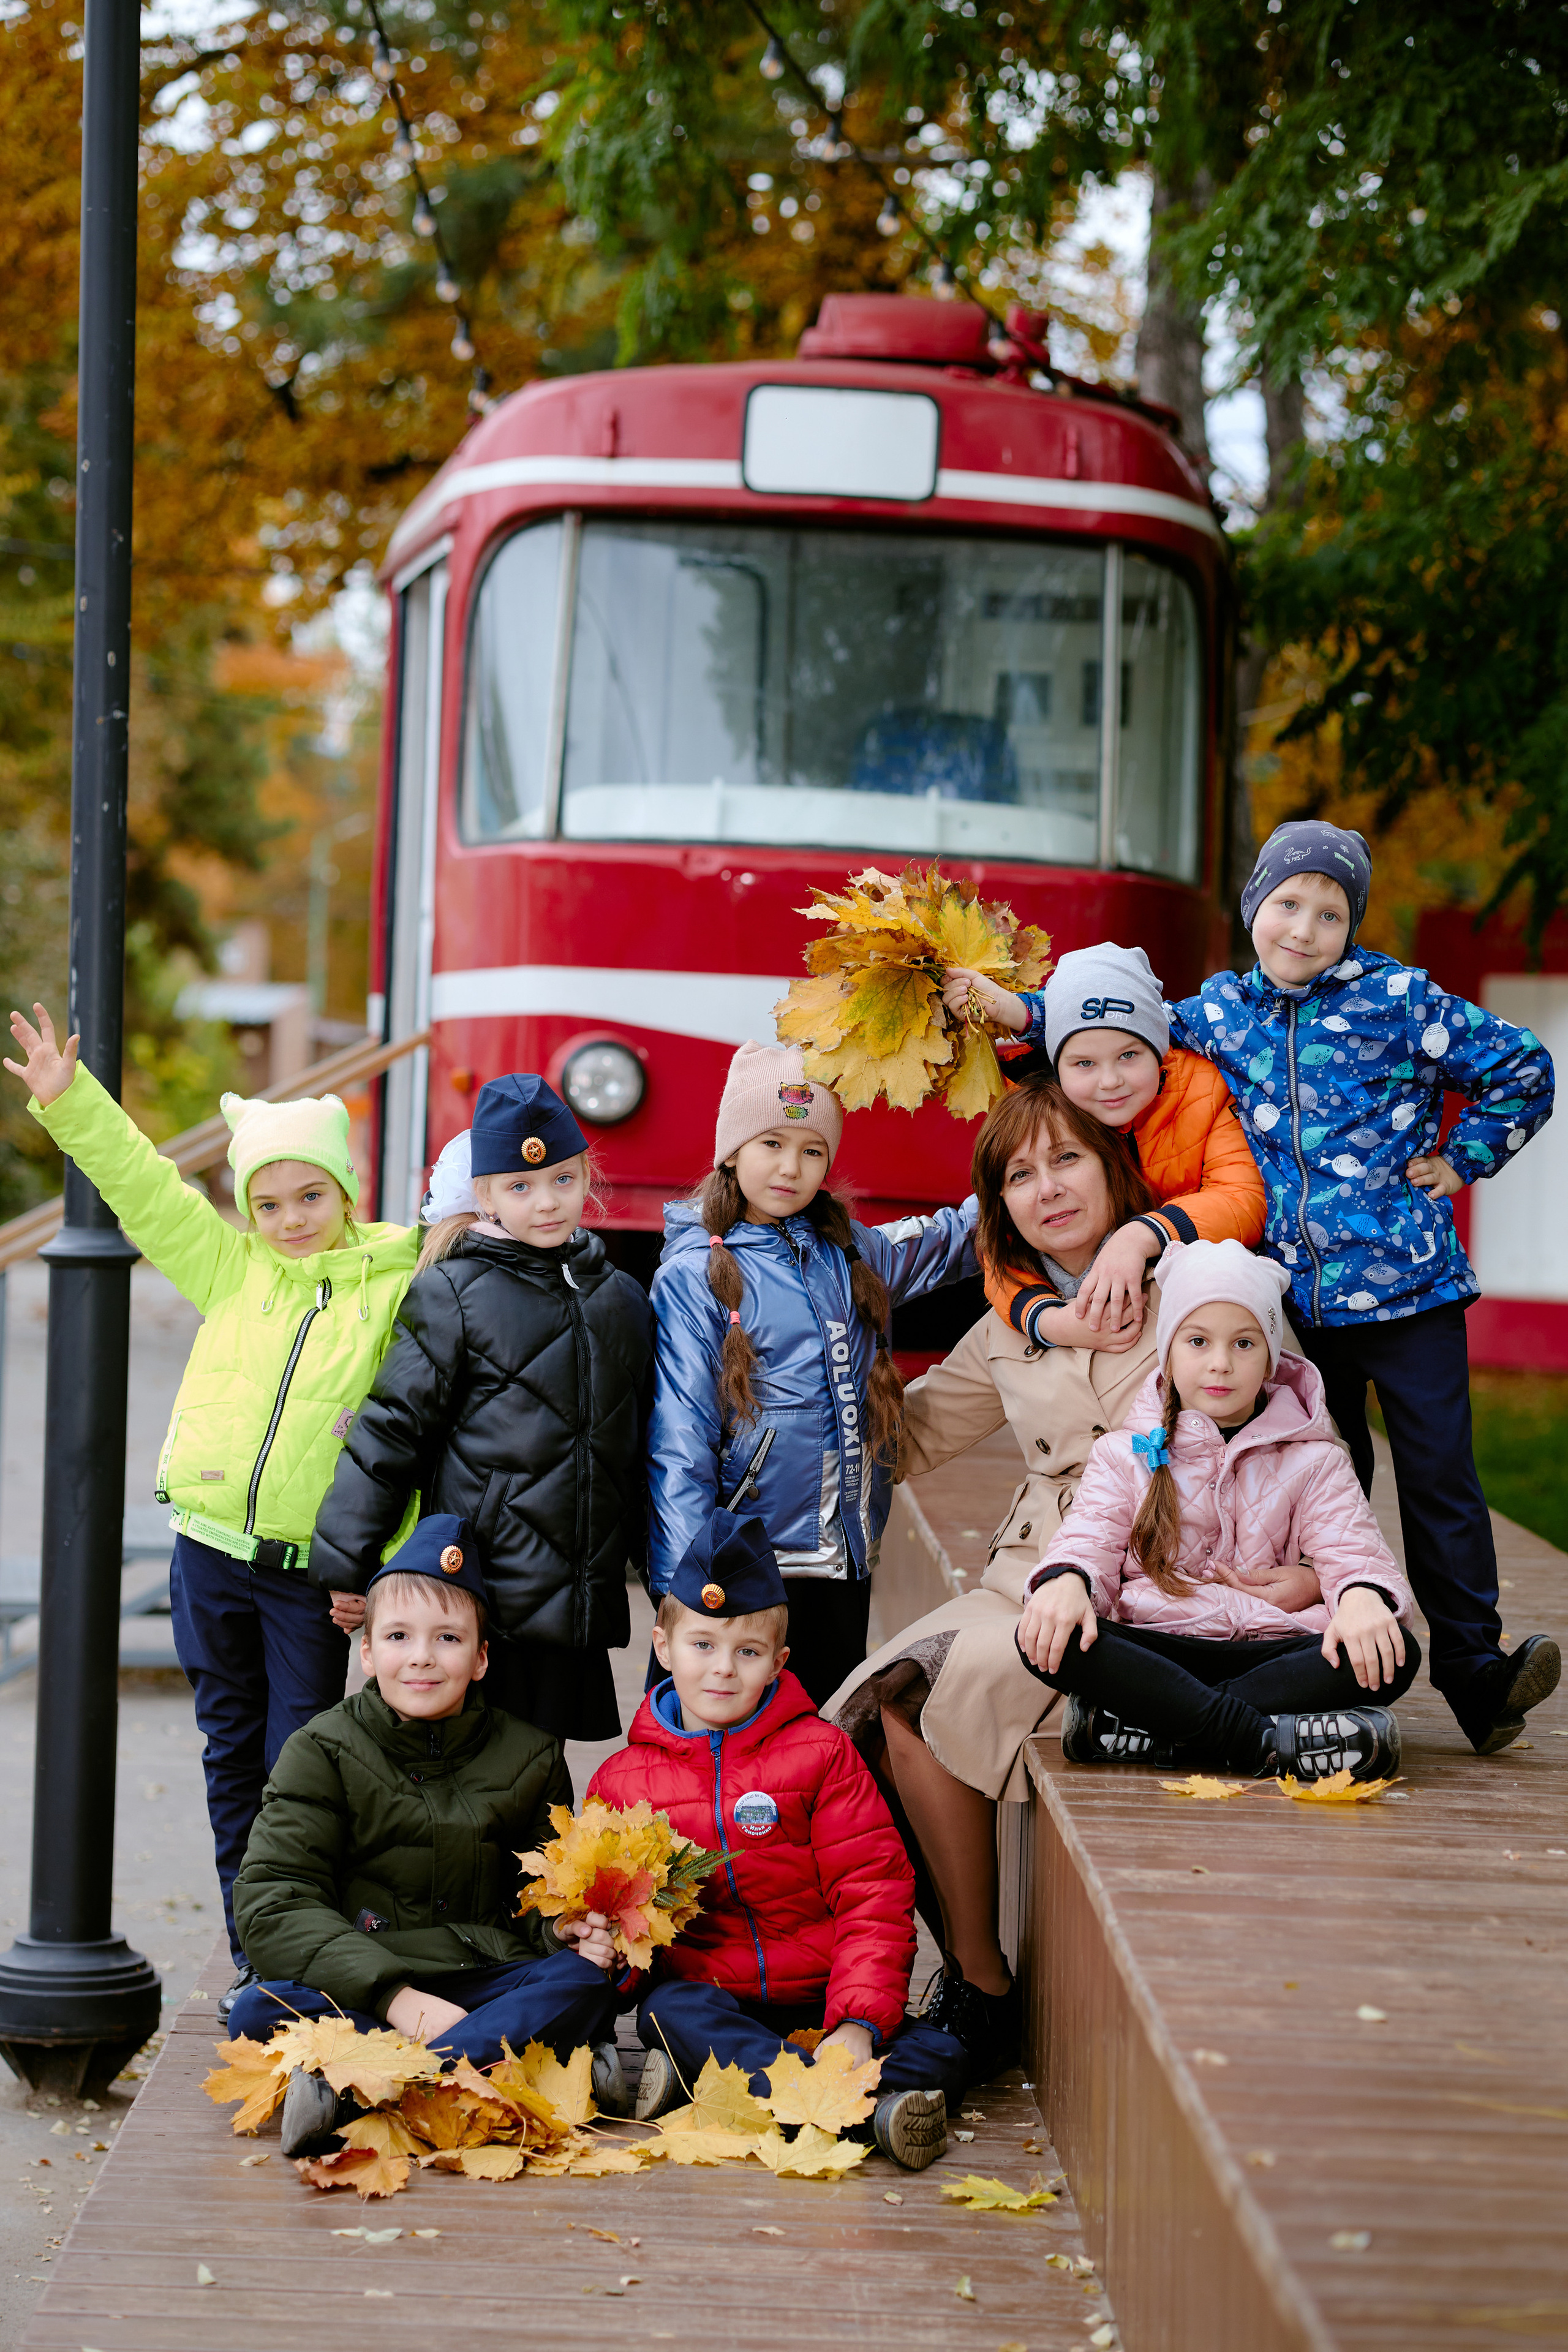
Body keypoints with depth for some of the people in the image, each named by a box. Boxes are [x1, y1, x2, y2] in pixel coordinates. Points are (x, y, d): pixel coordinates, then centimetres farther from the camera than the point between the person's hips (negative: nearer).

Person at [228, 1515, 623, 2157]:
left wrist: (567, 1929, -9)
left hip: (485, 1979, 2)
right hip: (358, 1992, -2)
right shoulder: (321, 1754, 1)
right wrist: (397, 2000, -23)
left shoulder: (528, 1759, 9)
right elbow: (273, 1904, -10)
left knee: (585, 1982, -28)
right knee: (260, 2011, -32)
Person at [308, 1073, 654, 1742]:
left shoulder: (623, 1300, 12)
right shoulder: (454, 1293, -3)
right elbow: (391, 1429, -3)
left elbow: (645, 1446, 21)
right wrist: (343, 1565, -4)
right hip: (481, 1600, -4)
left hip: (583, 1606, 4)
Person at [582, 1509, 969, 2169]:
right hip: (703, 1996, 0)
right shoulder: (623, 1780, 9)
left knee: (941, 2056, -24)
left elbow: (874, 1898, -3)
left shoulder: (820, 1754, 4)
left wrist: (858, 2023, -18)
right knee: (671, 2011, -34)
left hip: (821, 2005, 0)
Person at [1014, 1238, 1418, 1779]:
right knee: (1044, 1637, -32)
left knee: (1394, 1656, -30)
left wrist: (1361, 1595, -23)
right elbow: (1090, 1540, 4)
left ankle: (1145, 1728, -38)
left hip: (1272, 1648, 1)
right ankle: (1263, 1741, -40)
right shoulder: (1124, 1455, 18)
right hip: (1153, 1648, -1)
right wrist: (1065, 1581, -22)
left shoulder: (1311, 1462, 17)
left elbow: (1351, 1551, 4)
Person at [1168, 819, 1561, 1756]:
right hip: (1296, 1294, 4)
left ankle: (1475, 1669, -1)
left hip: (1406, 1285, -4)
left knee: (1439, 1475, -4)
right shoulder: (1224, 1012, 7)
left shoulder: (1399, 1000, -3)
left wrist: (1463, 1158, 1)